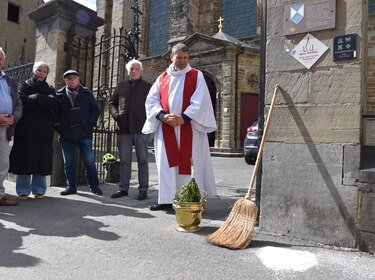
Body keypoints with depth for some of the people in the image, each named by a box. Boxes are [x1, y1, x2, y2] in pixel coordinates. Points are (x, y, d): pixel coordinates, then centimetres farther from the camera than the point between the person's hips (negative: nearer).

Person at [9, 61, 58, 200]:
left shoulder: (50, 89, 18)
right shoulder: (24, 85, 13)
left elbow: (54, 105, -2)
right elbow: (22, 102, -8)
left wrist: (36, 97, -7)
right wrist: (44, 101, -8)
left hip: (44, 130, 2)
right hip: (26, 129, -1)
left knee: (42, 160, 1)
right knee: (24, 159, -3)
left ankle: (39, 190, 10)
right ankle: (23, 190, 6)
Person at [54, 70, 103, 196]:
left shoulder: (86, 93, 8)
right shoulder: (59, 95, 10)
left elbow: (96, 110, 7)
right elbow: (54, 113, 12)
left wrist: (90, 124, -5)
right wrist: (59, 126, -1)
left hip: (84, 133, -1)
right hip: (66, 134, 2)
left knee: (89, 161, 0)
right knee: (69, 163, 9)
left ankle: (94, 186, 11)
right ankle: (71, 187, 20)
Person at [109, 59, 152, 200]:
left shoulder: (148, 87, 7)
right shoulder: (121, 86, 16)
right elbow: (112, 102, 20)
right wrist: (116, 115, 3)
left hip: (141, 129, -3)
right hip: (124, 128, 3)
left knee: (142, 160, 3)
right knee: (124, 160, 8)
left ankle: (143, 189, 10)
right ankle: (123, 188, 17)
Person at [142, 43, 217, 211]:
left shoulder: (196, 76, 7)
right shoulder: (162, 78, 16)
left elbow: (200, 102, -4)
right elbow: (151, 101, 9)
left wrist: (184, 118, -14)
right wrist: (163, 116, -9)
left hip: (189, 127, -3)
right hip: (166, 128, 3)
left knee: (190, 163, -2)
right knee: (167, 163, 2)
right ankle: (166, 200, 8)